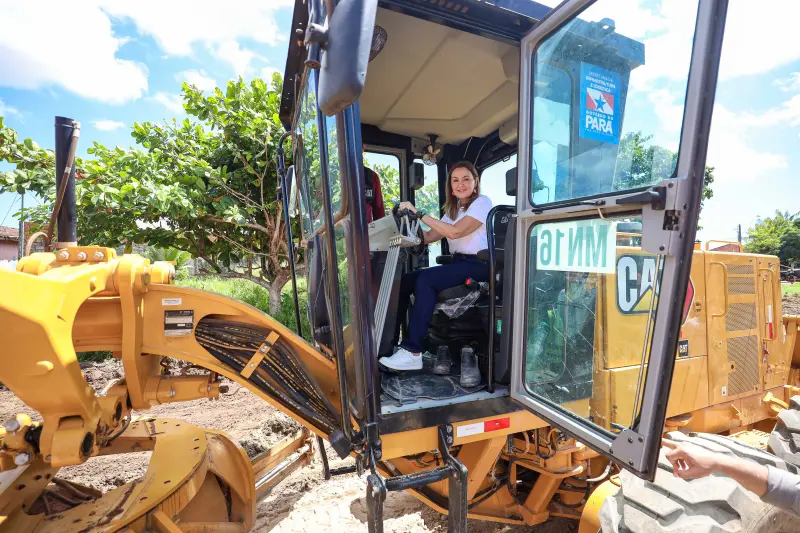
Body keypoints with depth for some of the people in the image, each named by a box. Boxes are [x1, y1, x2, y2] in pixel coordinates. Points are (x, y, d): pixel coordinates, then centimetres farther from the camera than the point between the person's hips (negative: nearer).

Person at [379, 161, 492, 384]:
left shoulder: (482, 202, -3)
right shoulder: (454, 208, 20)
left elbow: (455, 232, -18)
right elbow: (430, 236, 8)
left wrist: (418, 213, -18)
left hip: (478, 265, -7)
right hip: (458, 263, 7)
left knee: (426, 279, -31)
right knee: (406, 280, -12)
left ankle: (413, 352, -29)